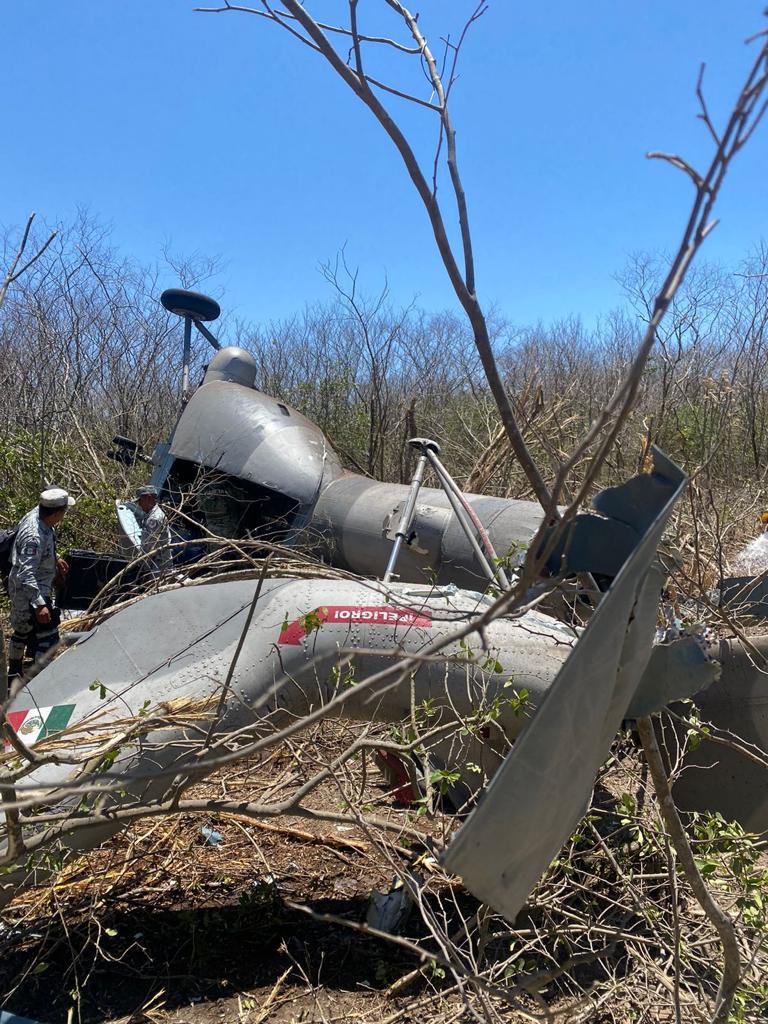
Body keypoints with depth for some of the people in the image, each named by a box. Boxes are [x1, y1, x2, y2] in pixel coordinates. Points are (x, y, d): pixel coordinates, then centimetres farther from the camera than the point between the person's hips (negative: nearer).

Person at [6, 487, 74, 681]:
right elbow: (26, 574, -35)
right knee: (47, 637, -3)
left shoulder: (36, 514, -7)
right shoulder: (34, 536, -34)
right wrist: (39, 605, -36)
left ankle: (13, 674, 45)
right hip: (31, 593, -11)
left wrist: (55, 559, 23)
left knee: (22, 629, 26)